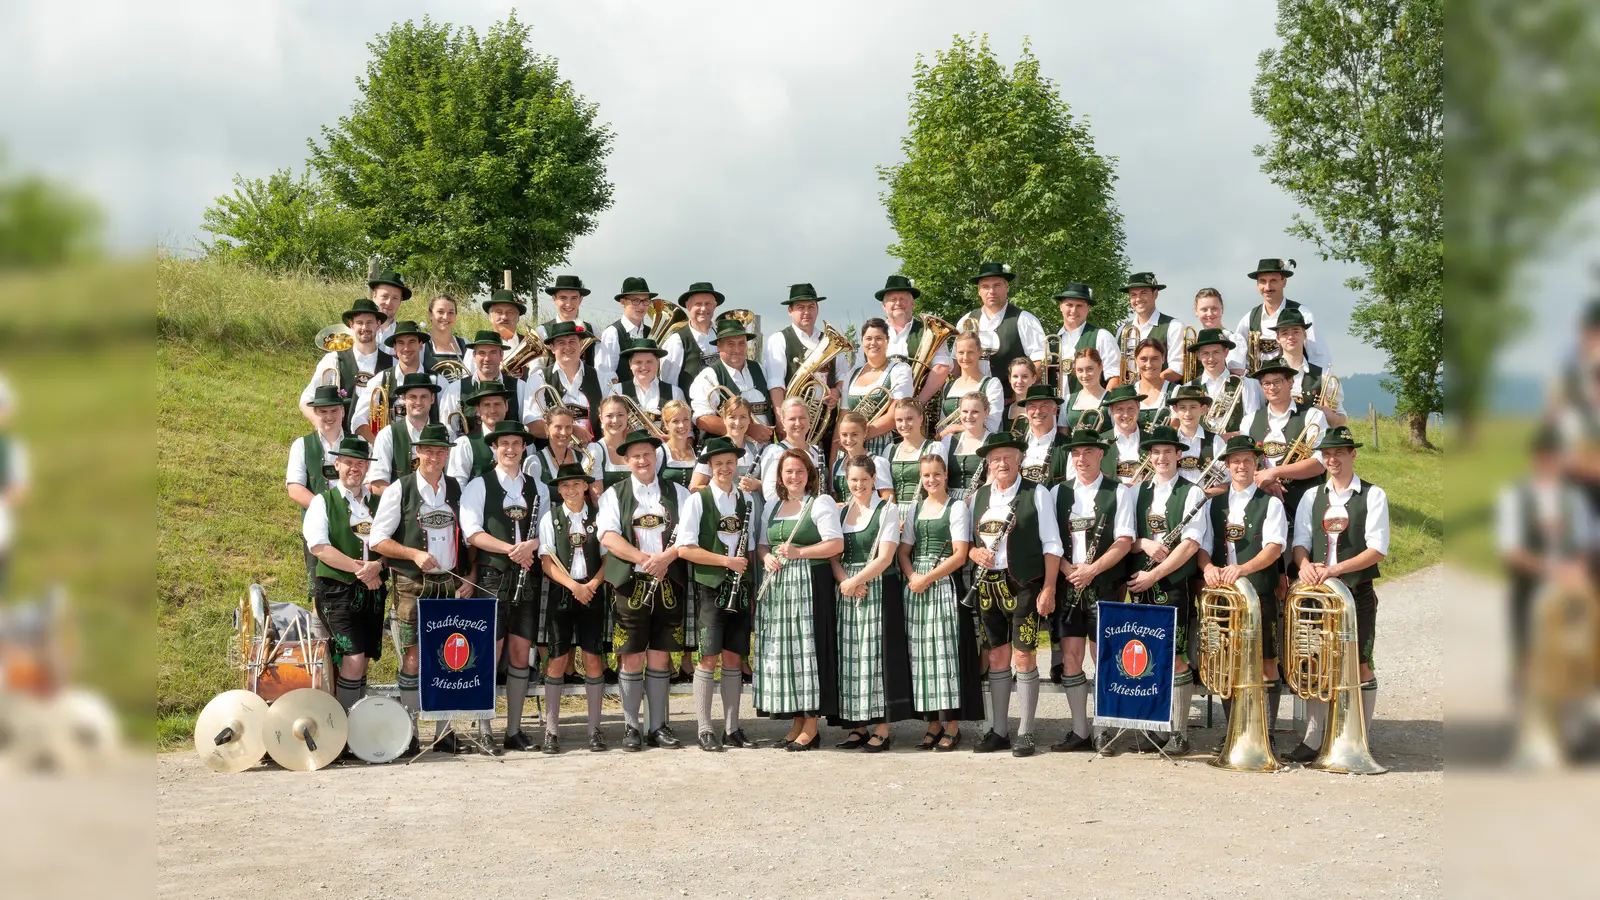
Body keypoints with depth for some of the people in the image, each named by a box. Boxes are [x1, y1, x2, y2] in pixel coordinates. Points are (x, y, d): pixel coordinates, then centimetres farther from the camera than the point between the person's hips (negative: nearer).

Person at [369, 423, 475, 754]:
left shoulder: (457, 490, 10)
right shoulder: (400, 490, -1)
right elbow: (378, 540, -4)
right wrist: (414, 554, -16)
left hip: (449, 585, 4)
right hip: (412, 586, -3)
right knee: (413, 658, -4)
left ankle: (445, 731, 11)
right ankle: (408, 734, 3)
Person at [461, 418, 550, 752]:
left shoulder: (538, 487, 15)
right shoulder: (478, 486, 3)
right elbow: (472, 533, -7)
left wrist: (531, 545, -12)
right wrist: (511, 549, -16)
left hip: (527, 578, 4)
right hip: (492, 577, -4)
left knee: (520, 652, 5)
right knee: (491, 653, -6)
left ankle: (514, 729, 11)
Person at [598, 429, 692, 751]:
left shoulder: (677, 493, 12)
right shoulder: (614, 494, 7)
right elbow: (609, 537, -6)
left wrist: (666, 557, -16)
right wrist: (645, 559, -16)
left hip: (668, 586, 2)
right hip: (630, 586, -2)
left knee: (660, 655, 5)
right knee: (632, 657, -1)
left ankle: (658, 726, 12)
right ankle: (631, 727, 7)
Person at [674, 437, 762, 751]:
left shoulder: (746, 499, 11)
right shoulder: (698, 499, -4)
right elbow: (684, 548, -10)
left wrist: (751, 582, 3)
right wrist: (726, 560, -13)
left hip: (740, 588, 4)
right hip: (709, 587, -4)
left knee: (734, 658, 7)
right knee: (708, 658, -6)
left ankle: (732, 728, 13)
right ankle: (704, 730, 1)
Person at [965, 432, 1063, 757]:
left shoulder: (1036, 494, -3)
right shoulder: (980, 497, 12)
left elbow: (1051, 544, -5)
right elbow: (969, 541, 18)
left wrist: (1048, 589, -12)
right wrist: (975, 553, -5)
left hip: (1024, 585, -5)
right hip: (989, 586, 5)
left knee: (1024, 657, -4)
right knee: (997, 657, 9)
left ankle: (1025, 733, 5)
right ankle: (999, 731, 17)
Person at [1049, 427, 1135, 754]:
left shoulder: (1117, 493, 1)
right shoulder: (1059, 493, 10)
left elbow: (1123, 541, -6)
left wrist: (1091, 570, -15)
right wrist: (1068, 570, -9)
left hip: (1104, 585, -3)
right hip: (1067, 585, 3)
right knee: (1070, 657, 3)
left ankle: (1104, 731, 6)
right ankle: (1079, 731, 11)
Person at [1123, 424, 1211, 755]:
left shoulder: (1192, 493, -1)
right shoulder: (1137, 492, 13)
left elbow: (1191, 544, -10)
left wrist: (1153, 575, -12)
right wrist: (1144, 544, -10)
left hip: (1175, 585, -4)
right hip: (1141, 585, 4)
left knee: (1176, 659, -5)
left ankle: (1179, 733, 1)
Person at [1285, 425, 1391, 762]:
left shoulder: (1373, 496, 0)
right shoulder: (1312, 497, 13)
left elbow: (1378, 549, -8)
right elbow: (1300, 541, 7)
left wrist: (1336, 568, -19)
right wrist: (1305, 564, -16)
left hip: (1358, 592, -4)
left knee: (1360, 665, 0)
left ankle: (1361, 743, 6)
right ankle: (1313, 740, 10)